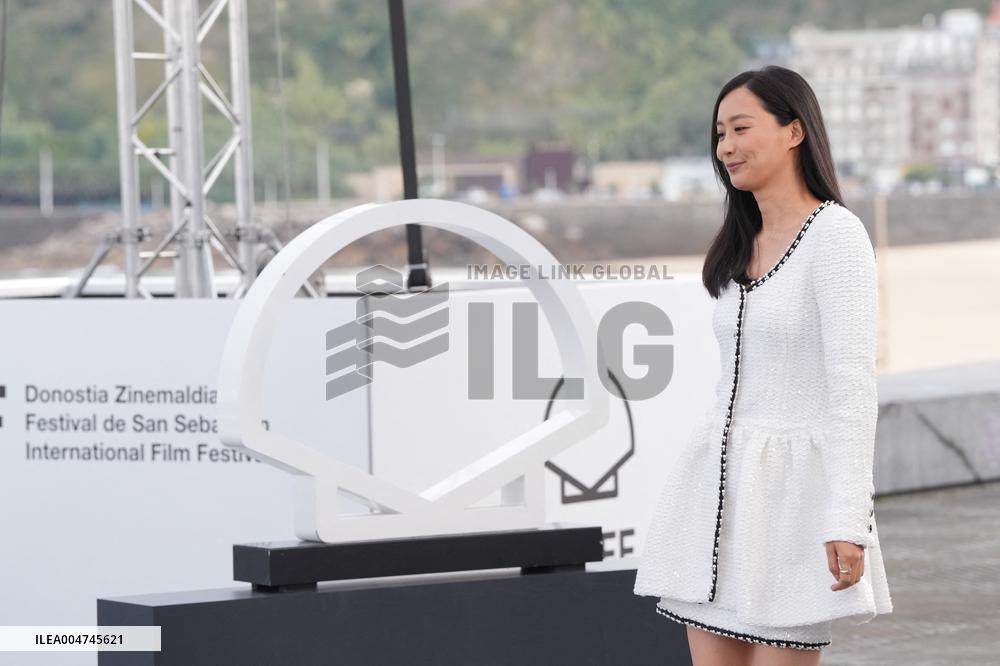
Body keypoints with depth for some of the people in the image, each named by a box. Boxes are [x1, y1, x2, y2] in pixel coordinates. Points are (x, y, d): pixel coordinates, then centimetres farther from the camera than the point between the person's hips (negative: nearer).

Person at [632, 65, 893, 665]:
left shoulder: (835, 234, -9)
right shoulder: (742, 247, 15)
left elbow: (853, 385, -16)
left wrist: (846, 521, -22)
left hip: (794, 483, -8)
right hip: (720, 482, 8)